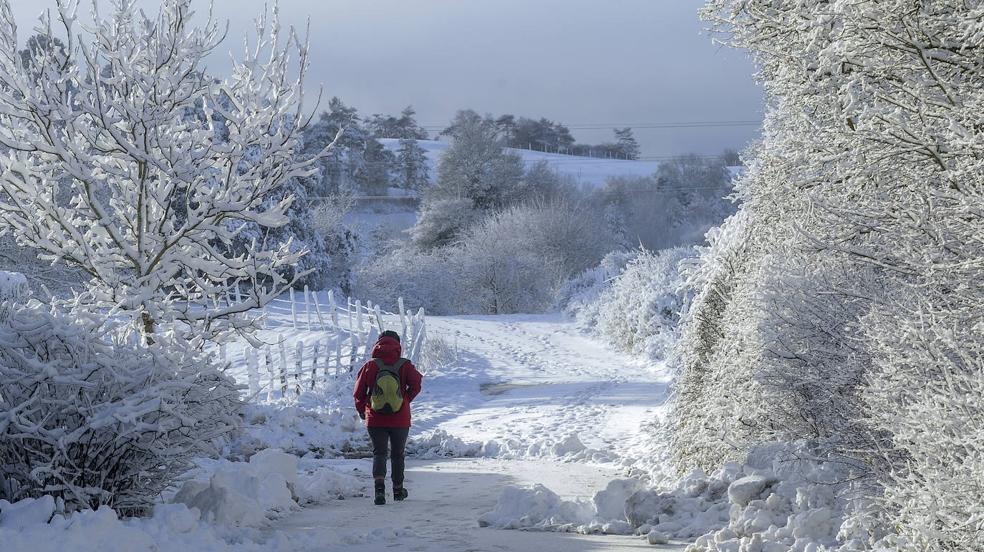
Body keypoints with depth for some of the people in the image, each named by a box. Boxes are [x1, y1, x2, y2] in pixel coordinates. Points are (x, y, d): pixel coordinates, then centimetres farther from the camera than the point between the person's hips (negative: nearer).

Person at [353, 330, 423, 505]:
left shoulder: (370, 366, -5)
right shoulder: (405, 365, -6)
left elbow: (358, 392, -3)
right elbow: (416, 385, -13)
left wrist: (361, 410, 15)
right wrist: (406, 400, 5)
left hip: (375, 420, 0)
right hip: (400, 420, 1)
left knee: (379, 453, 5)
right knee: (397, 454, 17)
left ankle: (379, 485, -20)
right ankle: (398, 490, 27)